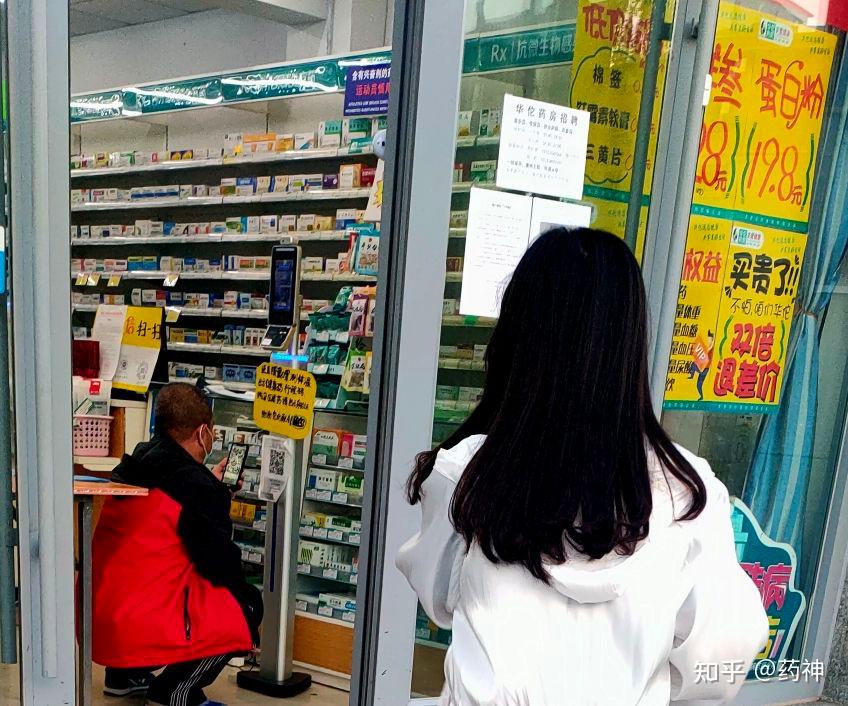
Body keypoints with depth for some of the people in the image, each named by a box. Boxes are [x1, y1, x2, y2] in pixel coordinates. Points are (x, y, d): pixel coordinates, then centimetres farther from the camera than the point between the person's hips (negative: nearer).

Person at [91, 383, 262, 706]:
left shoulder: (132, 470, 5)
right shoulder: (196, 485, -19)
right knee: (248, 604, 3)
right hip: (140, 629, -8)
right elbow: (223, 567, -11)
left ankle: (124, 675, 29)